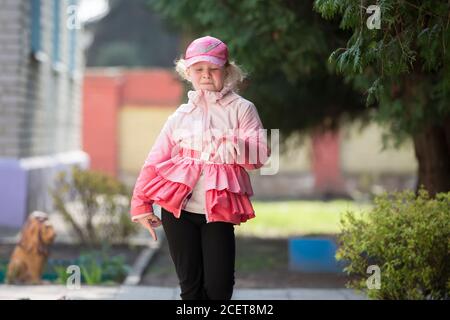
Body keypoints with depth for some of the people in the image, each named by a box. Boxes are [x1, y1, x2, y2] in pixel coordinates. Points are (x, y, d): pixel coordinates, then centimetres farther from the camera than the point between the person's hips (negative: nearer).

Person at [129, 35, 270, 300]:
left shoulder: (241, 109, 3)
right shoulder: (181, 116, 10)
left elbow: (261, 153, -9)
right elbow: (155, 161, 12)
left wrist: (235, 148, -28)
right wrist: (141, 204, 8)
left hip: (219, 211, -2)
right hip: (178, 209, 2)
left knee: (219, 286, -7)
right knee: (190, 285, 4)